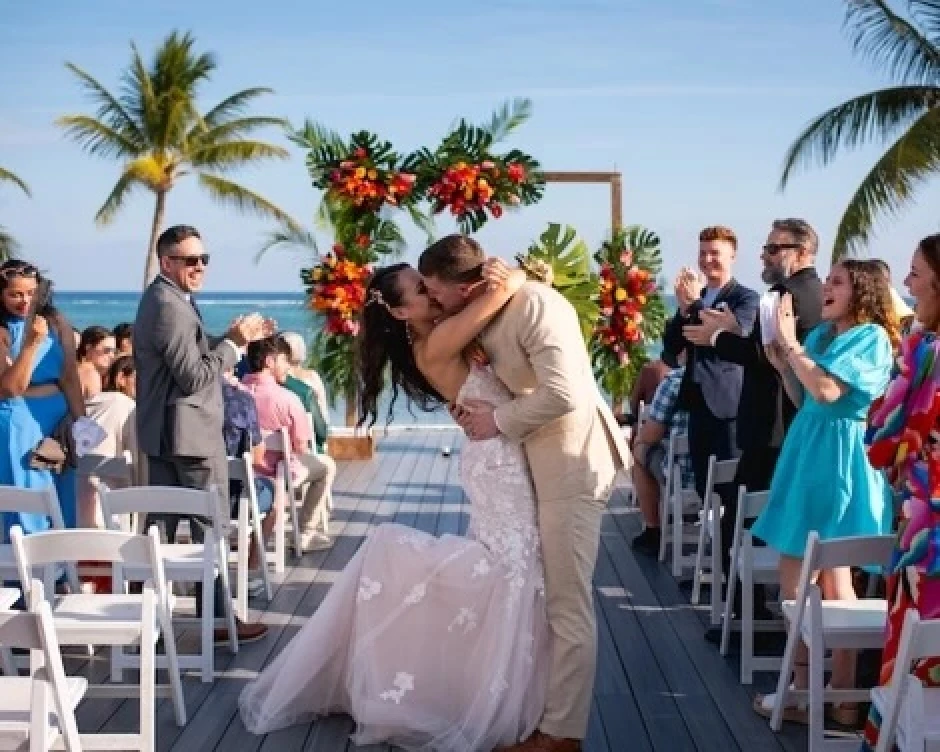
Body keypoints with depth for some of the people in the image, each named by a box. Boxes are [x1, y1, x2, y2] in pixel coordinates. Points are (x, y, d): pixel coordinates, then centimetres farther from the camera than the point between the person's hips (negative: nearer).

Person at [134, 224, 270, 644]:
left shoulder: (159, 298, 14)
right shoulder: (171, 306, -19)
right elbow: (194, 376, -23)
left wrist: (235, 338, 7)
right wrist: (234, 343, -15)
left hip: (162, 433, 10)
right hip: (189, 433, -10)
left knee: (160, 524, 13)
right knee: (211, 529, -2)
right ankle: (217, 619, 4)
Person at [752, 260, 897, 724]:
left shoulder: (872, 337, -11)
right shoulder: (822, 335, 13)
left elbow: (826, 391, -23)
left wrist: (790, 343, -16)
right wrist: (783, 366, 4)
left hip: (838, 456, -8)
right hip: (806, 451, 8)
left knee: (833, 579, -4)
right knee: (796, 572, 10)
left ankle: (842, 696, 3)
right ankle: (804, 684, 16)